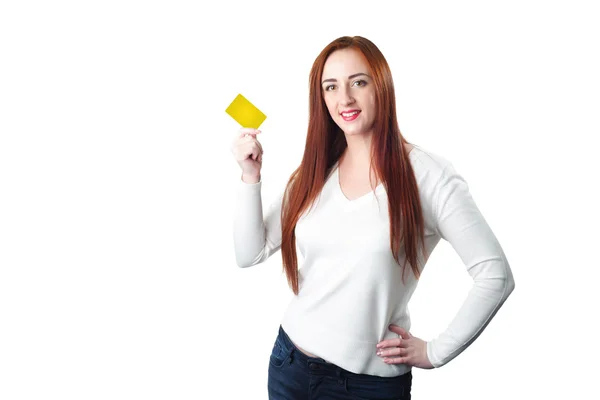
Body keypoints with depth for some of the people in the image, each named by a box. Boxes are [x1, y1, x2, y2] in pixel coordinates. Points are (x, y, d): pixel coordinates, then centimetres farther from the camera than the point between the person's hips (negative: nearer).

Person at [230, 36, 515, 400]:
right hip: (290, 362, 5)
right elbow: (250, 254, 3)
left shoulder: (428, 175, -14)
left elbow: (496, 276, -14)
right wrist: (250, 177, -7)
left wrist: (435, 352, -11)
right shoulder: (314, 174, 2)